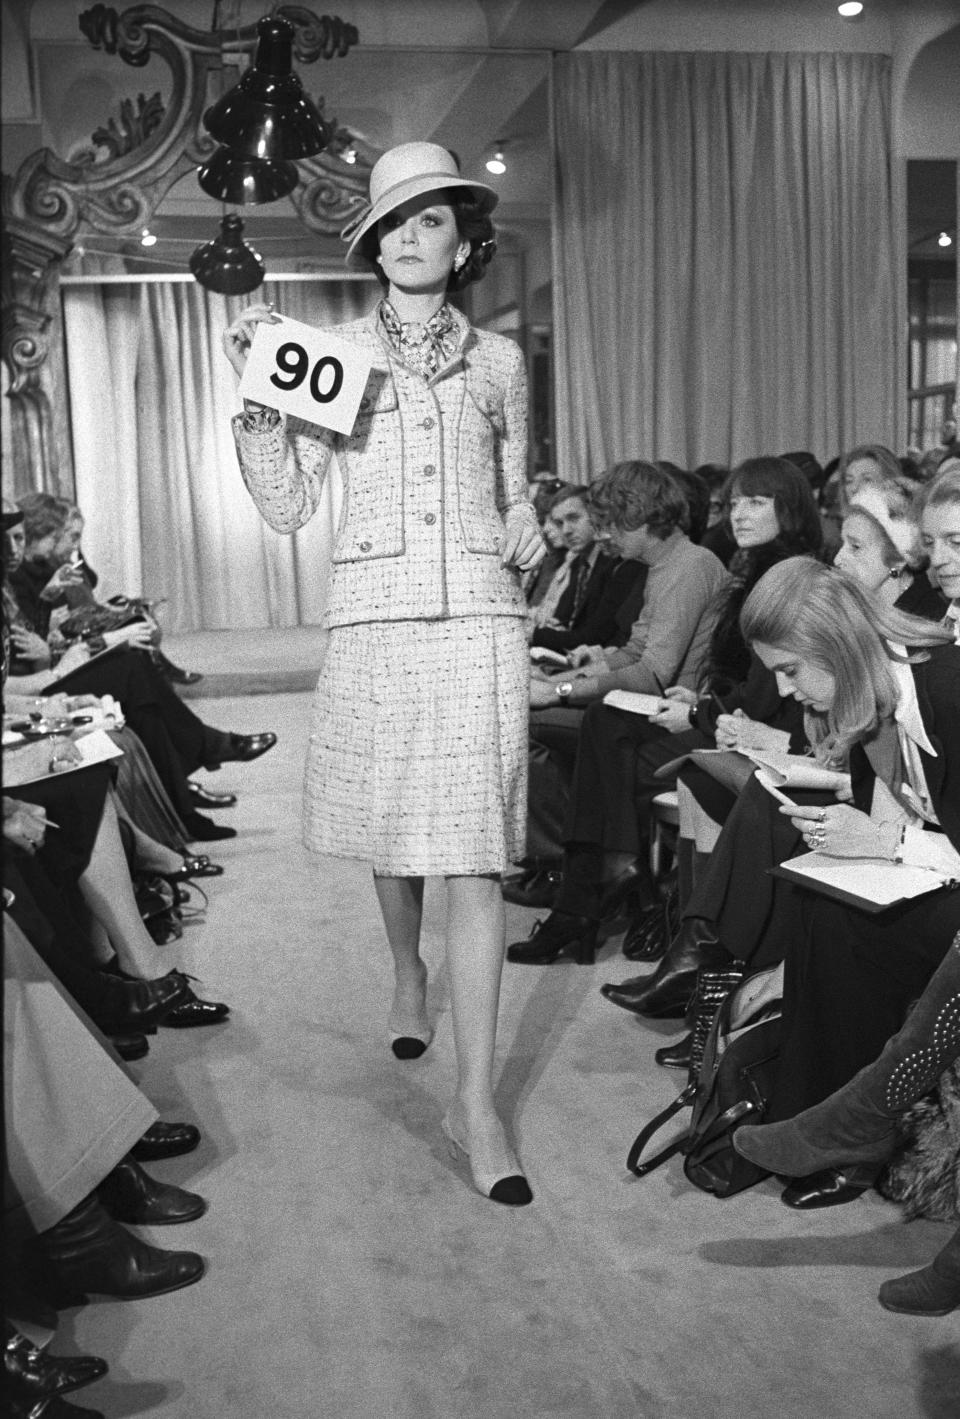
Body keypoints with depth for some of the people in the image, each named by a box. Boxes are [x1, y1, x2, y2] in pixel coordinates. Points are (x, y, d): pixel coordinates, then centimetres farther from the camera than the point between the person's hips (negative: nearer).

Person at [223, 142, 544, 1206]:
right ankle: (407, 977, 46)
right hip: (372, 617, 0)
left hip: (478, 619, 0)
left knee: (474, 856, -6)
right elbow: (286, 506, 0)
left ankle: (476, 1104, -2)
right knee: (391, 831, 14)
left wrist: (528, 539, 0)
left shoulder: (497, 361, 12)